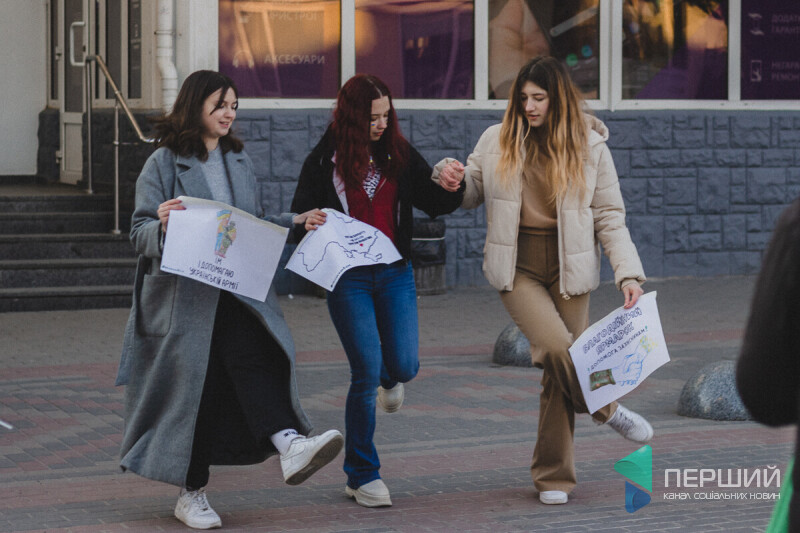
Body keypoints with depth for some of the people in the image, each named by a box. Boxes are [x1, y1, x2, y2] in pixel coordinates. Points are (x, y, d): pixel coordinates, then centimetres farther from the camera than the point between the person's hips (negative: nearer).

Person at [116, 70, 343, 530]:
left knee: (254, 354, -22)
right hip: (184, 294, -3)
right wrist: (163, 226, -26)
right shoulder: (163, 164, 1)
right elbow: (140, 233, -4)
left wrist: (294, 222, 11)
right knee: (195, 385, -3)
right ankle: (192, 493, 8)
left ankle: (291, 447, -42)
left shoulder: (240, 161, 18)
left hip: (238, 289, 4)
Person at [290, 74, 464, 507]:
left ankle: (391, 377, 41)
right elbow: (299, 215, 1)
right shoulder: (324, 161, -3)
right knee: (365, 374, -8)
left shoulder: (400, 155, 4)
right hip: (348, 278, -3)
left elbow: (434, 204, 7)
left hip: (395, 275, 3)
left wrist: (451, 188, -14)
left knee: (404, 366, -2)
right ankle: (362, 476, 5)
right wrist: (307, 224, -22)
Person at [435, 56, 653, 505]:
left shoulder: (589, 147, 1)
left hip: (569, 268, 0)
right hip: (517, 267, 0)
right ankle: (606, 409, 4)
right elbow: (473, 193, 17)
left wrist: (628, 273, -10)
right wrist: (450, 176, -7)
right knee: (557, 348, -24)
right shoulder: (497, 141, 4)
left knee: (559, 371, 1)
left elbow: (609, 216, 2)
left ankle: (554, 476, 14)